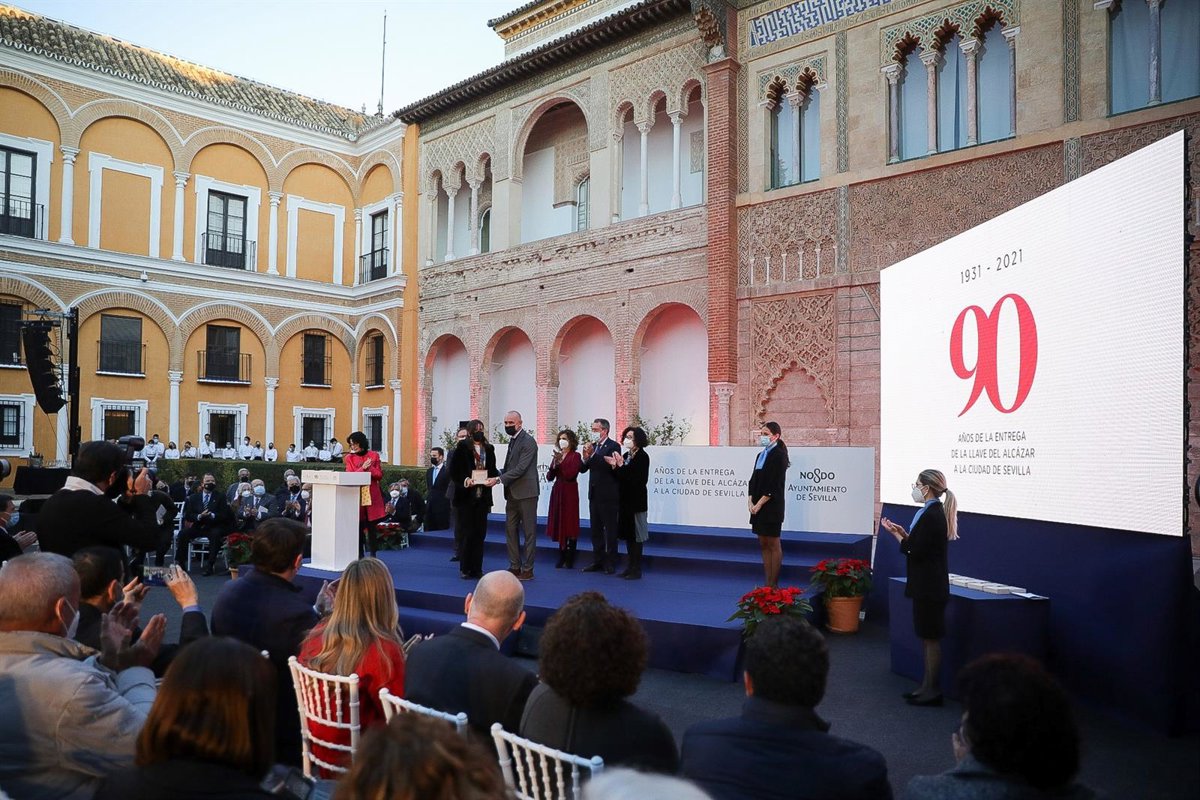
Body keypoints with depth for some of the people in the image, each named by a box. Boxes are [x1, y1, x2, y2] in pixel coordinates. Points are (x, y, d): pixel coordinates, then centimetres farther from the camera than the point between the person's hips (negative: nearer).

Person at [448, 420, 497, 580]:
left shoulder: (489, 449, 8)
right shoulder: (462, 447, -4)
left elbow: (493, 470, 14)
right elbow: (454, 471, -6)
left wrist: (493, 479, -7)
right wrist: (465, 480, -21)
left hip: (483, 497, 4)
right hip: (466, 496, -4)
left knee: (480, 533, 7)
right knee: (467, 533, 0)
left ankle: (477, 568, 14)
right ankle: (465, 568, 10)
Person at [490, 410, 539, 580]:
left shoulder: (528, 441, -13)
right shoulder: (512, 440, 14)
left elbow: (521, 468, -20)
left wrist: (499, 479, -22)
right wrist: (499, 476, 4)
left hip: (526, 493, -9)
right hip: (512, 493, 9)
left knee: (529, 531, -1)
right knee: (510, 529, 10)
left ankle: (527, 569, 4)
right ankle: (515, 566, 18)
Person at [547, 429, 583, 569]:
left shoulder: (575, 456, -4)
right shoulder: (557, 456, 13)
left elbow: (570, 475, -17)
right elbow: (549, 477, 9)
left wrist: (560, 461, -17)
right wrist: (554, 465, -8)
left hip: (570, 493, -6)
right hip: (557, 492, 6)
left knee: (570, 524, -3)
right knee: (559, 524, 6)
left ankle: (570, 560, 3)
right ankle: (562, 558, 13)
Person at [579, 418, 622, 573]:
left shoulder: (613, 446, -9)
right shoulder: (592, 446, 10)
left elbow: (609, 466, -23)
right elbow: (582, 469, 8)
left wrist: (593, 454, -26)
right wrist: (585, 458, -12)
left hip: (608, 495, -7)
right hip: (594, 494, 7)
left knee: (610, 530, 1)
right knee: (596, 530, 12)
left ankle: (610, 563, 7)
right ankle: (598, 561, 21)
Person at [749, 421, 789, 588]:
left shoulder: (779, 455, -10)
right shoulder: (760, 455, 15)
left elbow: (774, 485, -16)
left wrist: (759, 504, -16)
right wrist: (750, 501, -1)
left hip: (772, 506, -8)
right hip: (758, 506, 8)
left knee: (773, 544, -1)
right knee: (763, 544, 11)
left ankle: (773, 584, 5)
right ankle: (767, 583, 18)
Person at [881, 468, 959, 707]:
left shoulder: (931, 516, -20)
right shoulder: (933, 512, 11)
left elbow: (916, 552, -21)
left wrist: (897, 535, -9)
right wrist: (903, 533, 5)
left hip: (930, 586, -10)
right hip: (928, 585, 10)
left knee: (930, 638, -1)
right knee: (928, 638, 15)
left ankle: (933, 690, 8)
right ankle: (927, 686, 24)